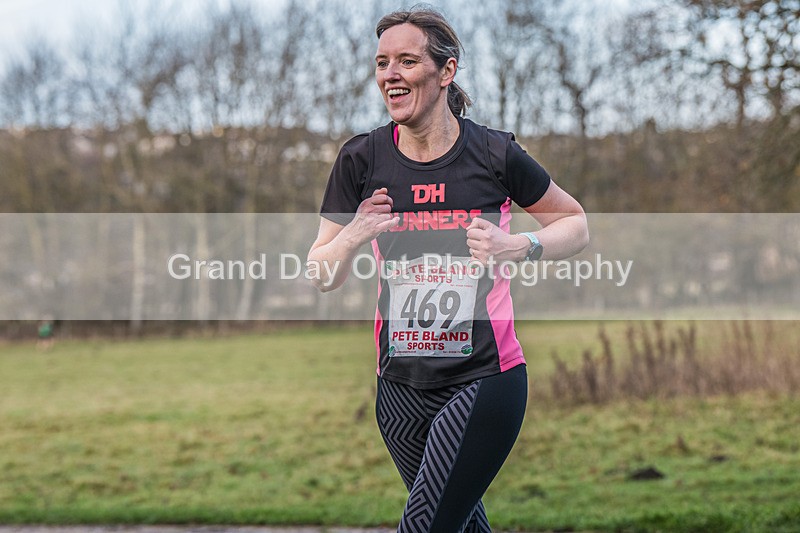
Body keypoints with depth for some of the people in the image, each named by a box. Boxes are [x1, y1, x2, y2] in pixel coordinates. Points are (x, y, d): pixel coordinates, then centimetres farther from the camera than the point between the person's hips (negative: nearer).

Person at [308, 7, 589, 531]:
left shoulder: (494, 153, -7)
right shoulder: (362, 158, -1)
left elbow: (576, 225, 6)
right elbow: (321, 277, 4)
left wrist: (516, 246, -12)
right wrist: (354, 236, -17)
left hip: (484, 377, -4)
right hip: (401, 385, 4)